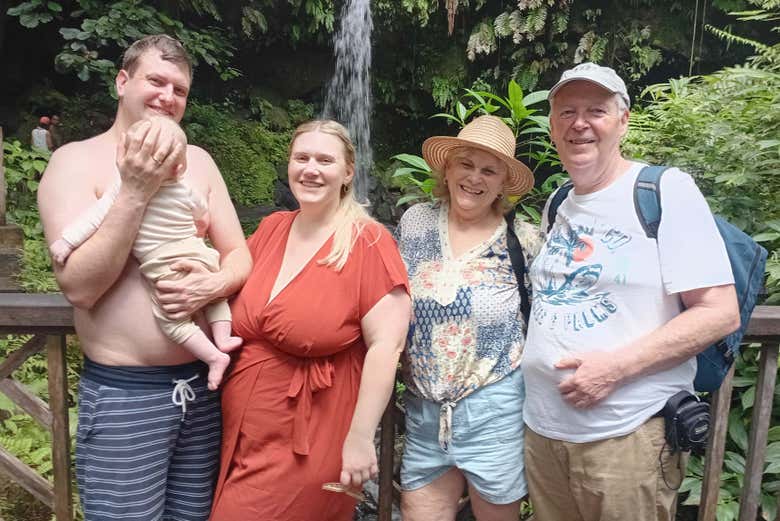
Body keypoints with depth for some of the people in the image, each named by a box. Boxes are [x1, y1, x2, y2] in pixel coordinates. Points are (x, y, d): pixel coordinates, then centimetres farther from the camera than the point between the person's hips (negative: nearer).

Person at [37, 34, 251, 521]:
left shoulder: (198, 160, 7)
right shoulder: (75, 161, -6)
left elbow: (240, 255, 6)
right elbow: (79, 286, -16)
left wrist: (216, 283, -15)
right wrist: (136, 191, -22)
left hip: (202, 384, 4)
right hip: (124, 394, -4)